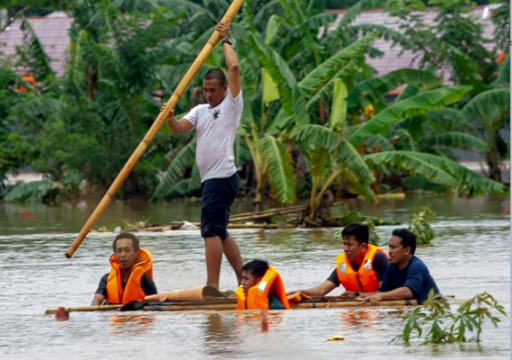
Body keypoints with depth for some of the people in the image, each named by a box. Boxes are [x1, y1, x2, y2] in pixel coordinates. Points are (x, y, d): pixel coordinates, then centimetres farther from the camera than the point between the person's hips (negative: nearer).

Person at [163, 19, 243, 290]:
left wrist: (226, 41, -2)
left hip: (222, 176, -9)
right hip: (211, 177, 9)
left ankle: (212, 286, -15)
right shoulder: (200, 111, 18)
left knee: (212, 230, -13)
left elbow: (234, 68, -13)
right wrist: (170, 118, -19)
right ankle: (243, 279, 21)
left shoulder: (232, 104, -2)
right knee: (220, 232, 13)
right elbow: (179, 128, 3)